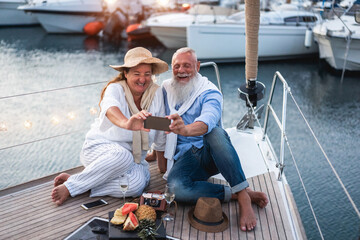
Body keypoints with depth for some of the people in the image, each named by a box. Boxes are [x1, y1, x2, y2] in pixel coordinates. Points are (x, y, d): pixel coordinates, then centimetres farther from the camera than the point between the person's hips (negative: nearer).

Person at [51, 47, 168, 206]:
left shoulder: (156, 92, -2)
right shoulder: (115, 89, -13)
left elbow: (160, 133, 4)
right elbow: (111, 108, -39)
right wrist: (126, 124, -61)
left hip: (134, 158, 4)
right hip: (100, 147, -4)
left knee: (137, 184, -31)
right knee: (123, 155, -39)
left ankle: (77, 183, -18)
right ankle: (69, 186, -24)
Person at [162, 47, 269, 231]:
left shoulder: (210, 93, -7)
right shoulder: (166, 89, 8)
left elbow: (207, 121, -30)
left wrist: (185, 129, -52)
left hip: (210, 154, -2)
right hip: (184, 159, 2)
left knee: (215, 132, -39)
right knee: (175, 187, -34)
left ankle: (243, 196, -35)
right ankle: (234, 194, -23)